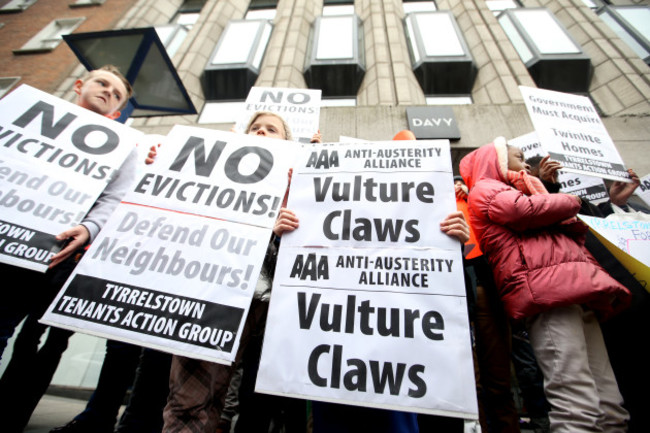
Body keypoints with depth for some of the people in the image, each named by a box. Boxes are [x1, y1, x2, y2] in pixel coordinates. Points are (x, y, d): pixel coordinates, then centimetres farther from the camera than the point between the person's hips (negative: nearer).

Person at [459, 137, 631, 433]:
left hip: (578, 294, 9)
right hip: (547, 291, -9)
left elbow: (573, 232, 31)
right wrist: (570, 202, 9)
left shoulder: (514, 192, 34)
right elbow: (526, 210, -11)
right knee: (578, 409, -16)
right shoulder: (485, 190, 9)